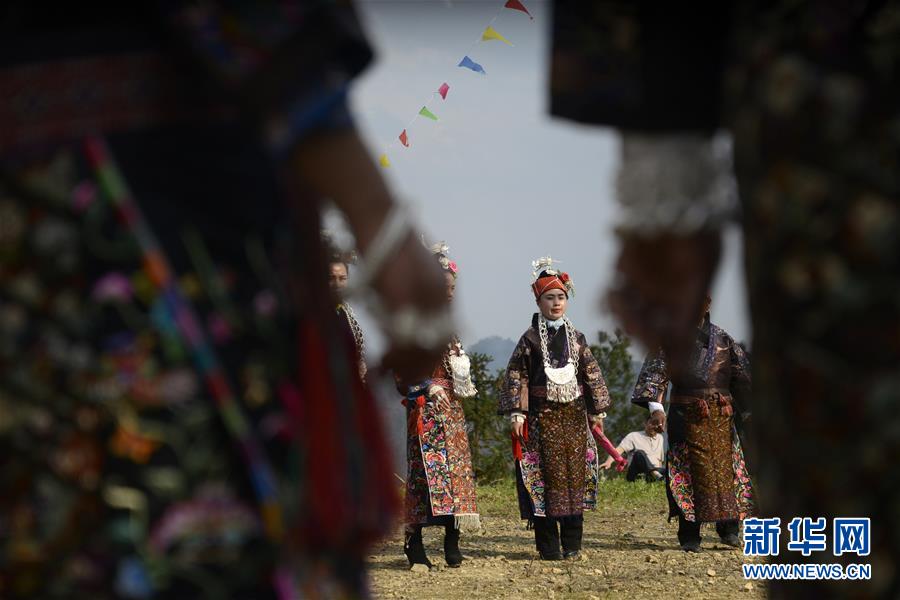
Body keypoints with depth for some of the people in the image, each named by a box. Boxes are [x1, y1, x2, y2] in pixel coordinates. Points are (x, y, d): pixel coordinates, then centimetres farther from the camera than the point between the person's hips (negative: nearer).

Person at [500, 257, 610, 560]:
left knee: (575, 474, 1)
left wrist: (596, 410, 11)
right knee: (546, 475, -5)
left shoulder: (576, 337, 11)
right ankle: (548, 544, 0)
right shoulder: (530, 339, 1)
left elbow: (592, 374, 14)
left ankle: (571, 543, 9)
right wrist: (516, 412, -10)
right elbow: (516, 376, -2)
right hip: (542, 416, -3)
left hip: (574, 416, 3)